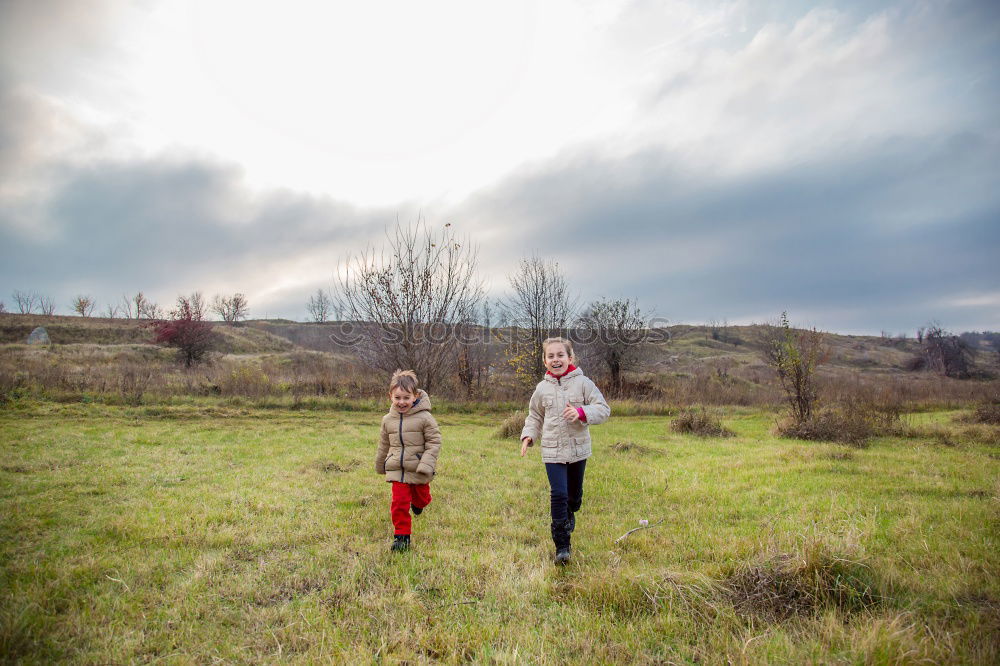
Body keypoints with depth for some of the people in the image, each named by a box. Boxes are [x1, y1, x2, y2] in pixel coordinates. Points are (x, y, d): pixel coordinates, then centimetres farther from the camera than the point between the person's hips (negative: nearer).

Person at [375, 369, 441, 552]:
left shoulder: (424, 417, -14)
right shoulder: (388, 420, 1)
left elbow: (434, 441, -11)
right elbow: (384, 444, 15)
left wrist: (426, 464, -20)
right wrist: (380, 465, 26)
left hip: (418, 469, -2)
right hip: (397, 468, 2)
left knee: (421, 496, 19)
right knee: (399, 501, -5)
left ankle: (418, 503, 55)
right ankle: (401, 534, 9)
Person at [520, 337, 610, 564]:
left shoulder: (582, 383, -5)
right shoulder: (542, 388, 2)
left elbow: (603, 409, -6)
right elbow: (535, 416, 15)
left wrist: (581, 412, -23)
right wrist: (528, 435, -2)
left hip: (578, 449, 0)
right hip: (552, 451, 0)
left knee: (575, 493, 17)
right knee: (558, 494, -10)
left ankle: (569, 514, 52)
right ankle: (562, 546, 0)